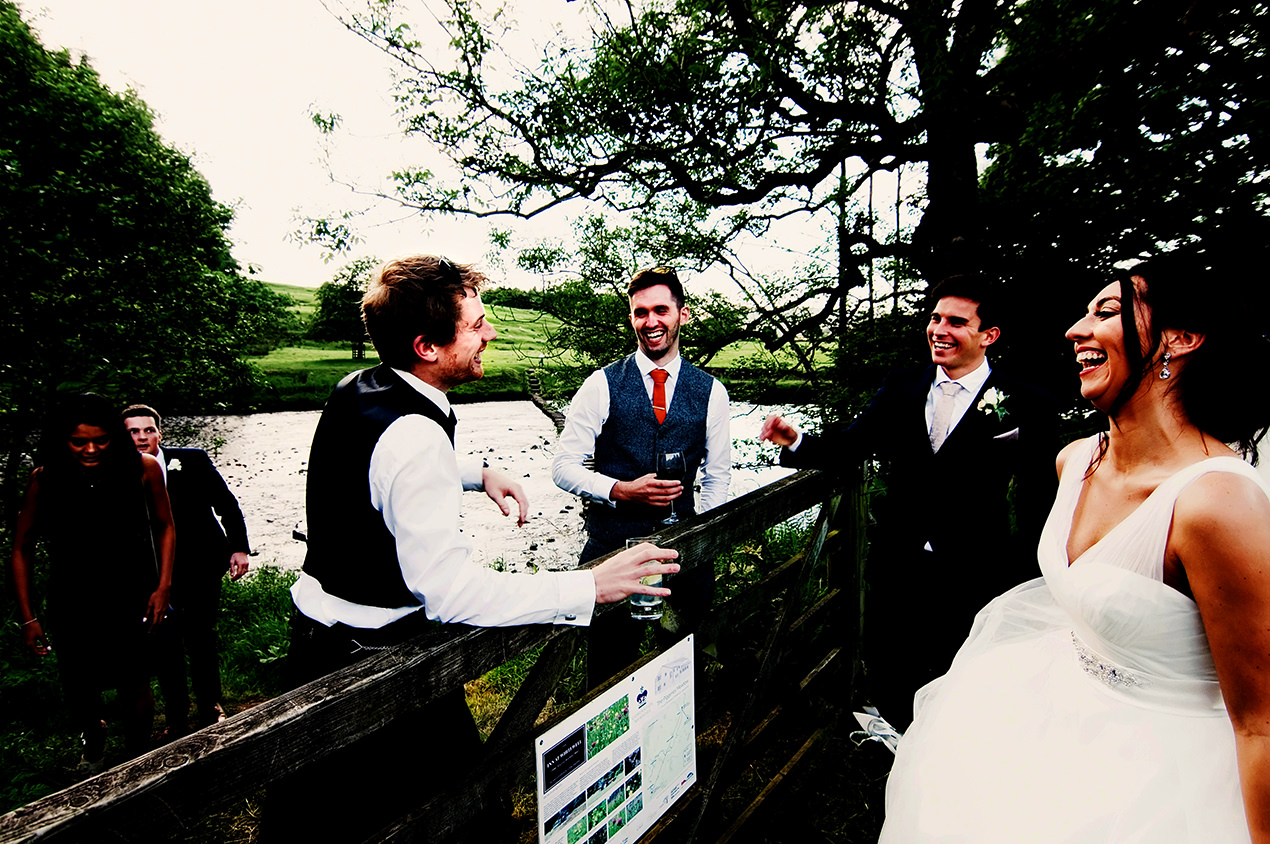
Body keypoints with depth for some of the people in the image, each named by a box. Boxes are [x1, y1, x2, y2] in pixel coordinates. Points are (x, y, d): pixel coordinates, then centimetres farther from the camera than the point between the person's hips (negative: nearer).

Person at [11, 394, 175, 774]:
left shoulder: (142, 469, -15)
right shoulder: (45, 480, -13)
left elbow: (165, 527, -1)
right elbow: (22, 548, -1)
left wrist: (163, 587, -7)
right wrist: (27, 617, -2)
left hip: (131, 599, -1)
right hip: (71, 605, 1)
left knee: (135, 686, 7)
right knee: (79, 691, 15)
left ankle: (138, 756, 36)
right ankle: (93, 745, 49)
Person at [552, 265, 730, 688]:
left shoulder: (711, 392, 3)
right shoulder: (602, 384, -4)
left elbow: (717, 477, 9)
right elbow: (564, 466, -4)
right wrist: (621, 490, -18)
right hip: (612, 546, -2)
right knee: (608, 673, 9)